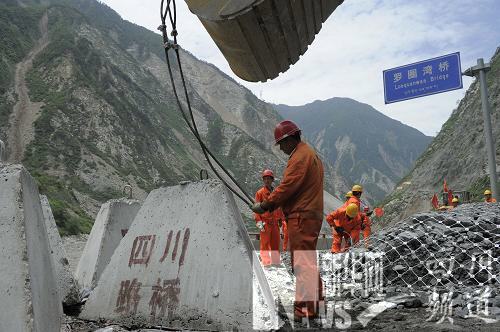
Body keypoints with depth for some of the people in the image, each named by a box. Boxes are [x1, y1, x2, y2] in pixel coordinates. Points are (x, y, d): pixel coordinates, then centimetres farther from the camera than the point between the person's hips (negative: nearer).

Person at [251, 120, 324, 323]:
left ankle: (304, 311, -4)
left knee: (302, 264, -8)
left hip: (301, 217, -11)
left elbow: (287, 186, -19)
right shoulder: (310, 154, 21)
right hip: (311, 215, 11)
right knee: (308, 263, 17)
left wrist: (265, 205, -10)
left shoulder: (300, 156, -12)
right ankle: (315, 304, 26)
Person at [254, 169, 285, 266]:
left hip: (275, 222, 5)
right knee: (265, 243, -4)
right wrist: (258, 221, -12)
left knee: (275, 243, 8)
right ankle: (265, 262, -3)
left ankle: (276, 261, 15)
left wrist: (281, 219, 15)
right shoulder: (260, 193, 1)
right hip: (265, 221, -5)